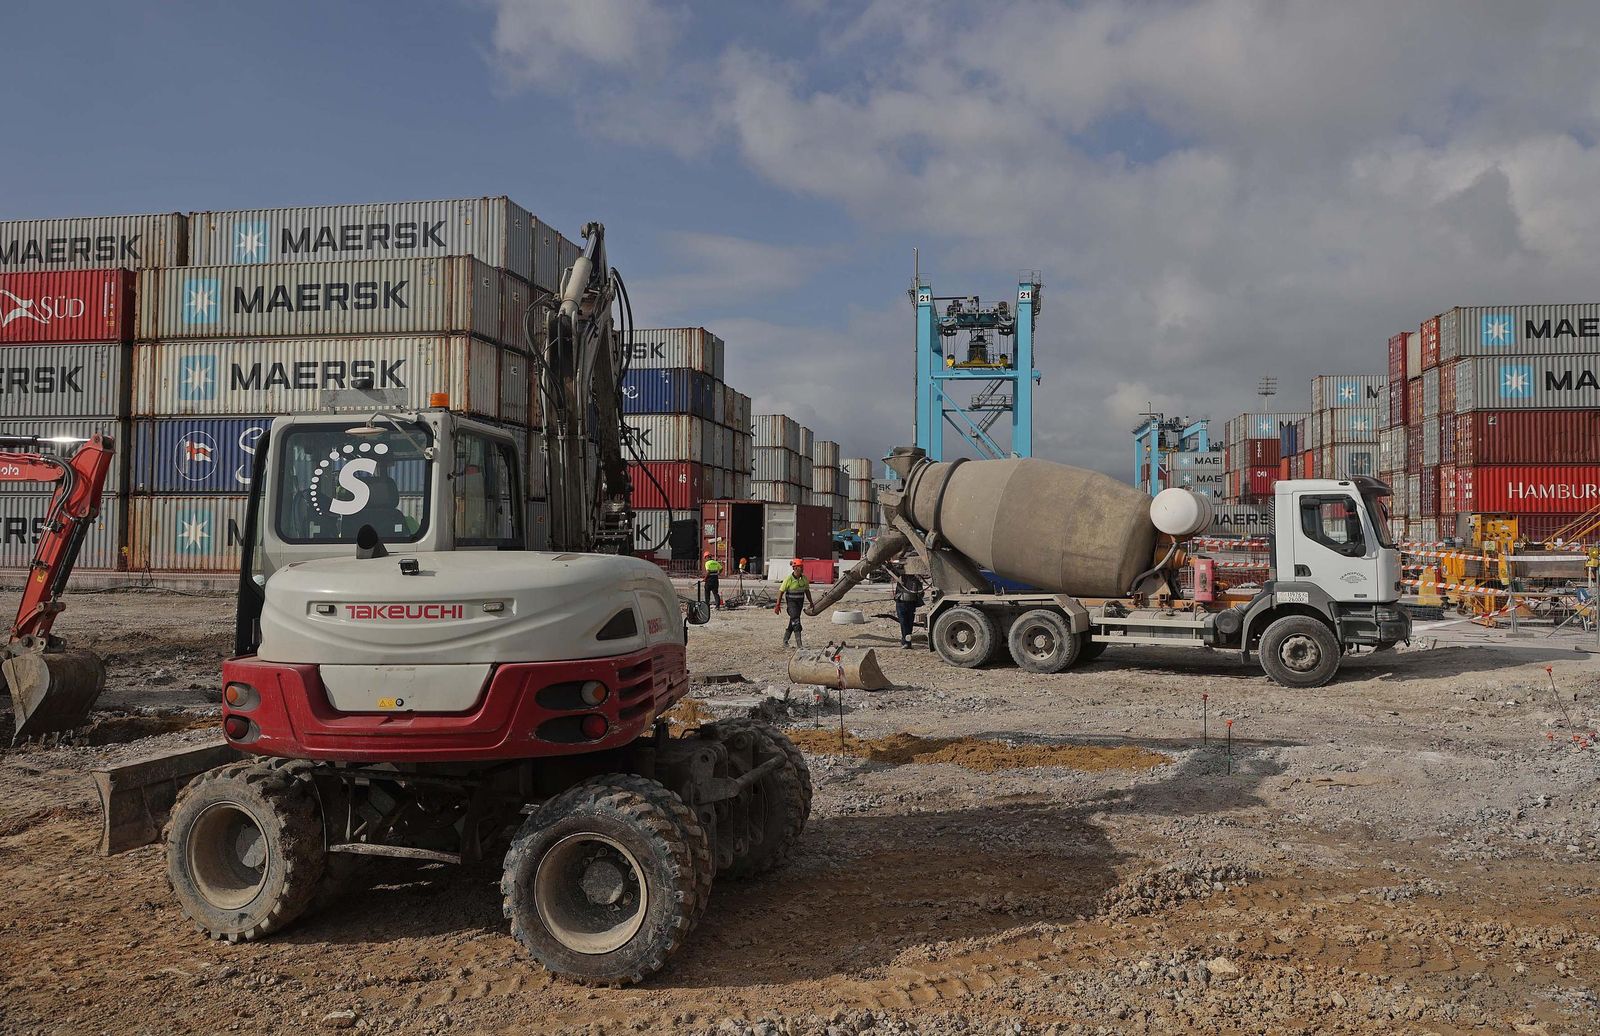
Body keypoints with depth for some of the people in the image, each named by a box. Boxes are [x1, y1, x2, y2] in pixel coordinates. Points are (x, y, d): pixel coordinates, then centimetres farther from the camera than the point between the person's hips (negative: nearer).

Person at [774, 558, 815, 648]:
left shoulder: (804, 578, 2)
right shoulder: (789, 578, -14)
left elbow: (807, 591, 14)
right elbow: (781, 591, -10)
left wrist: (811, 603, 15)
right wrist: (778, 605, -11)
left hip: (800, 602, 6)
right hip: (791, 601, -6)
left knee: (793, 621, 13)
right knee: (796, 621, -14)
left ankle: (785, 640, 29)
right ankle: (799, 643, -16)